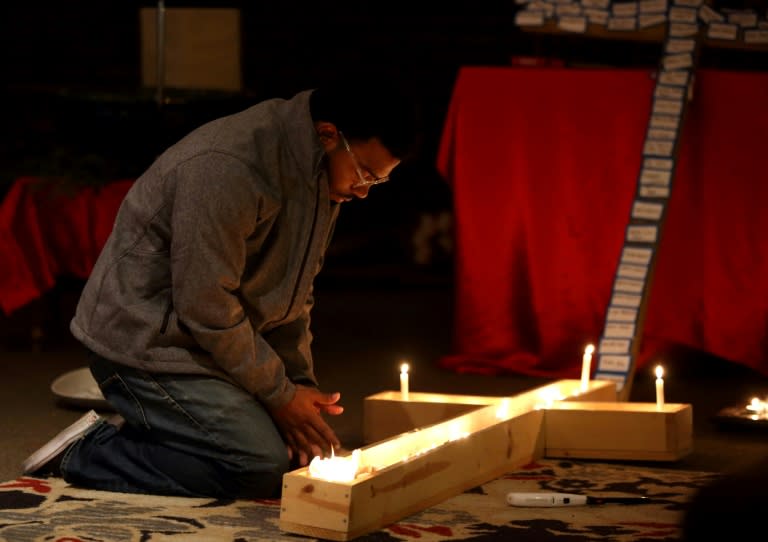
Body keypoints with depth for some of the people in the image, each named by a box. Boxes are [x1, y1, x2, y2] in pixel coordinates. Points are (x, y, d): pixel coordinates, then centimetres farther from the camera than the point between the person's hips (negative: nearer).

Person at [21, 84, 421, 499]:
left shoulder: (323, 177, 4)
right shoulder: (226, 169, -27)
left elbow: (294, 290, 14)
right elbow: (205, 306, -25)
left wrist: (301, 382, 2)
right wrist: (279, 395, -17)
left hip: (214, 341, 10)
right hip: (146, 338, -10)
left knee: (301, 449, 2)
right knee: (261, 467, -21)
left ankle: (131, 436, 9)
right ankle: (89, 453, -9)